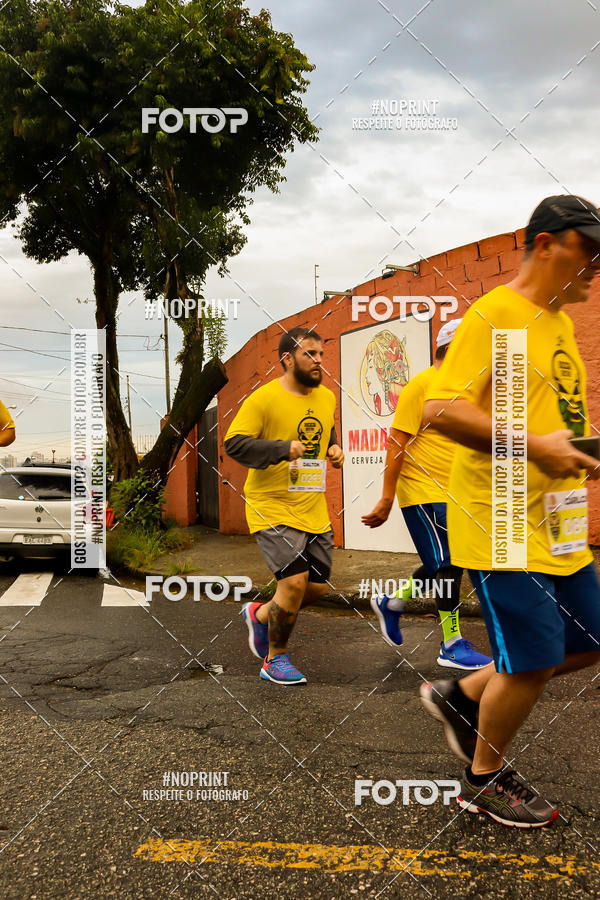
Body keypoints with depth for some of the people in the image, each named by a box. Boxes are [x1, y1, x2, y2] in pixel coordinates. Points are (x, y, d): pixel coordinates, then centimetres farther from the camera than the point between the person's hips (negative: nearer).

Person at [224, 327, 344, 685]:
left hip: (314, 509, 7)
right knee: (295, 581, -14)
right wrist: (282, 449, -27)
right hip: (273, 507, -7)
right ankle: (275, 659, 10)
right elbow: (234, 443, -15)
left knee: (319, 585, 9)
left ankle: (261, 615, 36)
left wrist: (335, 449, 5)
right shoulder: (264, 398, -12)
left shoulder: (327, 397, 9)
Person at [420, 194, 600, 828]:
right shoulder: (495, 313, -12)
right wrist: (533, 446, -24)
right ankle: (485, 781, 23)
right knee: (532, 661, -2)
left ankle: (461, 697, 29)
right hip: (504, 523, -9)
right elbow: (441, 409, -22)